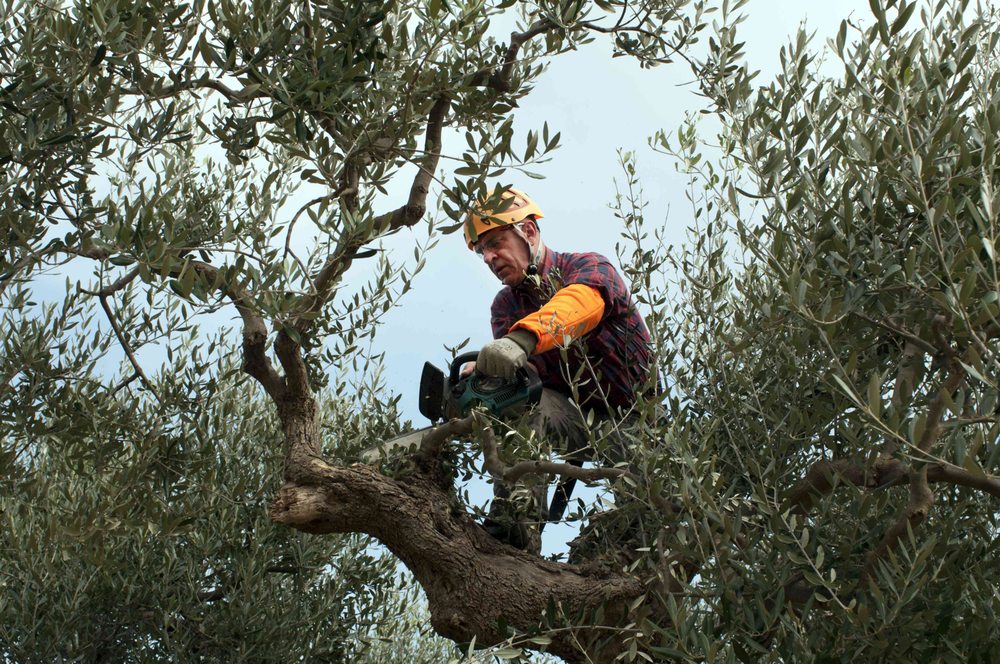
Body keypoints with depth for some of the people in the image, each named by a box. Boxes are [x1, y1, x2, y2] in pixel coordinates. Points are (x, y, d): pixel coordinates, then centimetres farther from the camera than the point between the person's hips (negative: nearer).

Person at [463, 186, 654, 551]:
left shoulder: (589, 268, -9)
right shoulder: (504, 308, 7)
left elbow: (580, 303, -36)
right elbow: (508, 370, -13)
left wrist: (522, 338, -57)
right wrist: (478, 372, -40)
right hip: (584, 422, 3)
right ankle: (517, 522, -37)